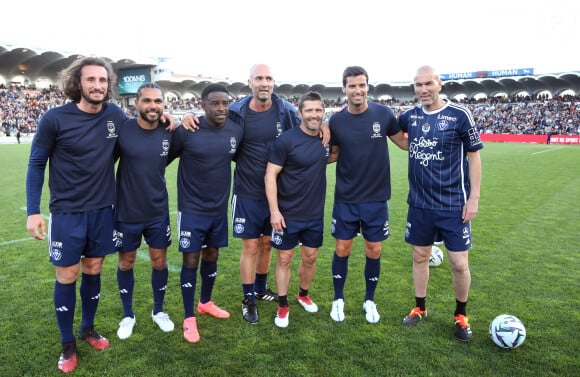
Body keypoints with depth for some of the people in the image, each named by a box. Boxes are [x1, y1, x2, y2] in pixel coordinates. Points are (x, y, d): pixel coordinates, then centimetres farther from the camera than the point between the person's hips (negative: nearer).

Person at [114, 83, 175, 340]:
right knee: (126, 264, 13)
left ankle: (158, 311, 35)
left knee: (159, 262, 12)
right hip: (126, 213, -2)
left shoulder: (168, 133, -5)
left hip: (158, 212, 2)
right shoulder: (123, 130, -14)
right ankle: (128, 315, 34)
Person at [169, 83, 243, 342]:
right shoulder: (187, 131, -16)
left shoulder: (236, 130, -3)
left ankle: (206, 302, 39)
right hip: (192, 209, -4)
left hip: (219, 208, 5)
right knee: (191, 260, 2)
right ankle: (189, 318, 17)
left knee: (211, 256, 17)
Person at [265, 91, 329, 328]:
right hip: (287, 215, -5)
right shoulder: (286, 140, -15)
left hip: (315, 214, 5)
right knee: (284, 259, 6)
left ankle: (303, 295, 40)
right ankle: (283, 307, 22)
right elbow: (270, 175, -14)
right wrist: (274, 210, -18)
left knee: (310, 258, 16)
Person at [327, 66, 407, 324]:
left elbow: (404, 142, 6)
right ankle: (338, 299, 28)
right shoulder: (336, 121, -4)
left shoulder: (383, 114, -6)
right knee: (342, 249, 7)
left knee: (374, 250, 9)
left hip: (376, 198, 0)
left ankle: (369, 301, 30)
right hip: (346, 198, 0)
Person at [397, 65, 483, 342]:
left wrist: (474, 197, -8)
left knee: (459, 263, 2)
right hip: (419, 203, 4)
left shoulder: (459, 115, -10)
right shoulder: (410, 115, 2)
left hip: (453, 204, -3)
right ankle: (420, 308, 33)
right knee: (420, 256, 14)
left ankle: (461, 315, 26)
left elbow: (474, 156, -4)